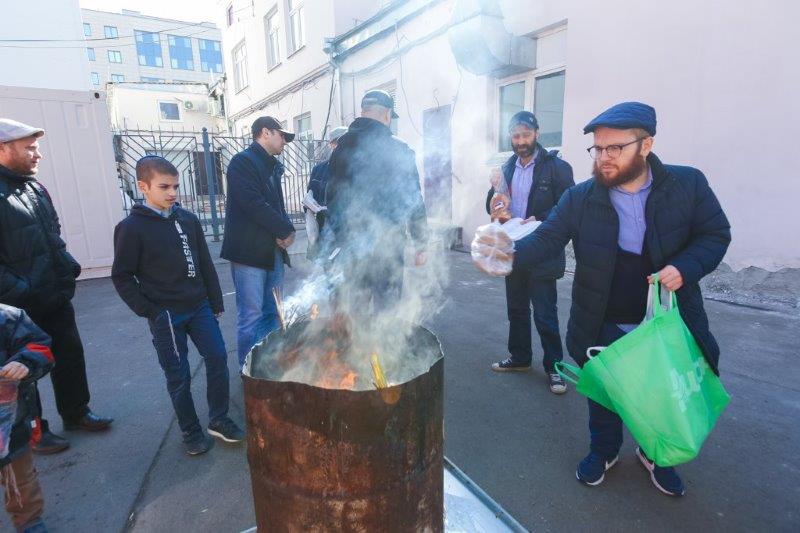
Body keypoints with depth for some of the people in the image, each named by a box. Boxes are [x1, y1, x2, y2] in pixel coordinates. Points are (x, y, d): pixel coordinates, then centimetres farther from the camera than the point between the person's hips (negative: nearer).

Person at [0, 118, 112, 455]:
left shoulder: (35, 187, 9)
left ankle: (76, 413, 35)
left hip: (56, 297, 7)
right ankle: (34, 431, 29)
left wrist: (68, 266, 5)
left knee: (70, 355, 17)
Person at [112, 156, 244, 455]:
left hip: (199, 307, 4)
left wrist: (216, 302, 9)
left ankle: (219, 420, 24)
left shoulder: (188, 220, 4)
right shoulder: (132, 228, -8)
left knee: (218, 358, 5)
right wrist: (149, 311, -10)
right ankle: (191, 432, 26)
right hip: (166, 315, -4)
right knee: (178, 376, 7)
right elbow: (122, 277, -5)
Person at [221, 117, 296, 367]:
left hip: (273, 251, 8)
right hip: (249, 251, -8)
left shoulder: (272, 166, 19)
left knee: (273, 313, 12)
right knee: (251, 317, -2)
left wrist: (285, 230, -2)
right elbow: (253, 204, -18)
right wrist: (286, 230, -12)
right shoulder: (242, 161, -7)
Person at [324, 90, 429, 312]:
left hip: (347, 244, 3)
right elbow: (413, 201, -4)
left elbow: (331, 195, 8)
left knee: (348, 312, 11)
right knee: (386, 311, 10)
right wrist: (420, 244, 5)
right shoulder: (399, 150, -6)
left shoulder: (342, 146, 4)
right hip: (387, 245, -3)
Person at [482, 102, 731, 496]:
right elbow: (546, 239, -18)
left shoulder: (688, 184, -9)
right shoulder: (580, 198, -10)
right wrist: (511, 255, -38)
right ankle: (604, 450, 46)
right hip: (604, 325, 0)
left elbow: (715, 235, -2)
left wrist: (686, 267, -22)